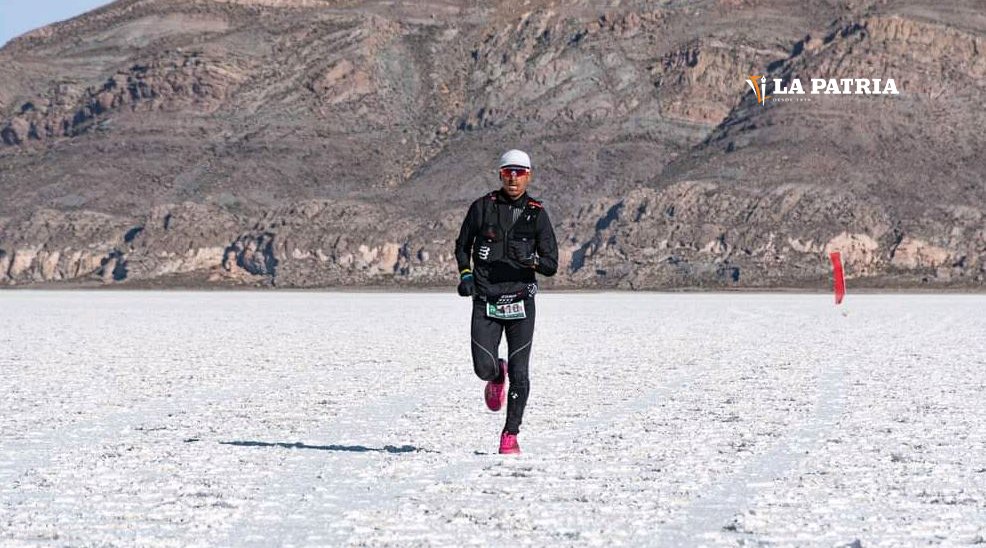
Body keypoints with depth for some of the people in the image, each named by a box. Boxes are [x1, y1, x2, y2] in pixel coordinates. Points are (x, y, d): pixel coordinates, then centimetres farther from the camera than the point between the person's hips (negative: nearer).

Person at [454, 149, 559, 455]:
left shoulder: (537, 214, 3)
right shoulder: (482, 207, 4)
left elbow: (551, 266, 1)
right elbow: (462, 245, 19)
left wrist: (534, 262, -21)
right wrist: (465, 274, 2)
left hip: (520, 301, -1)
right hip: (485, 301, 1)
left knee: (519, 373, -4)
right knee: (484, 368, -8)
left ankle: (511, 434, 11)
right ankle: (497, 376, 30)